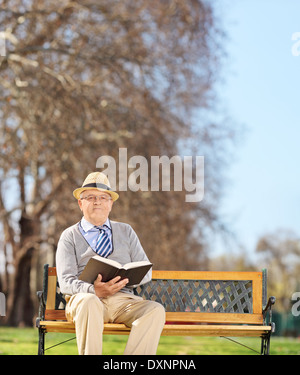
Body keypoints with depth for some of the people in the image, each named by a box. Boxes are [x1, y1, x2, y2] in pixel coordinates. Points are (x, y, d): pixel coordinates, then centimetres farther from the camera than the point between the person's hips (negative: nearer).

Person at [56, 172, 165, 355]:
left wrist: (126, 277, -10)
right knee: (88, 302, -39)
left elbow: (145, 271, 15)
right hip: (86, 296, -2)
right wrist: (93, 290, -21)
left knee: (155, 310, -29)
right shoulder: (70, 236, 14)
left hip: (123, 298, 3)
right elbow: (66, 281, 1)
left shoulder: (126, 231, 23)